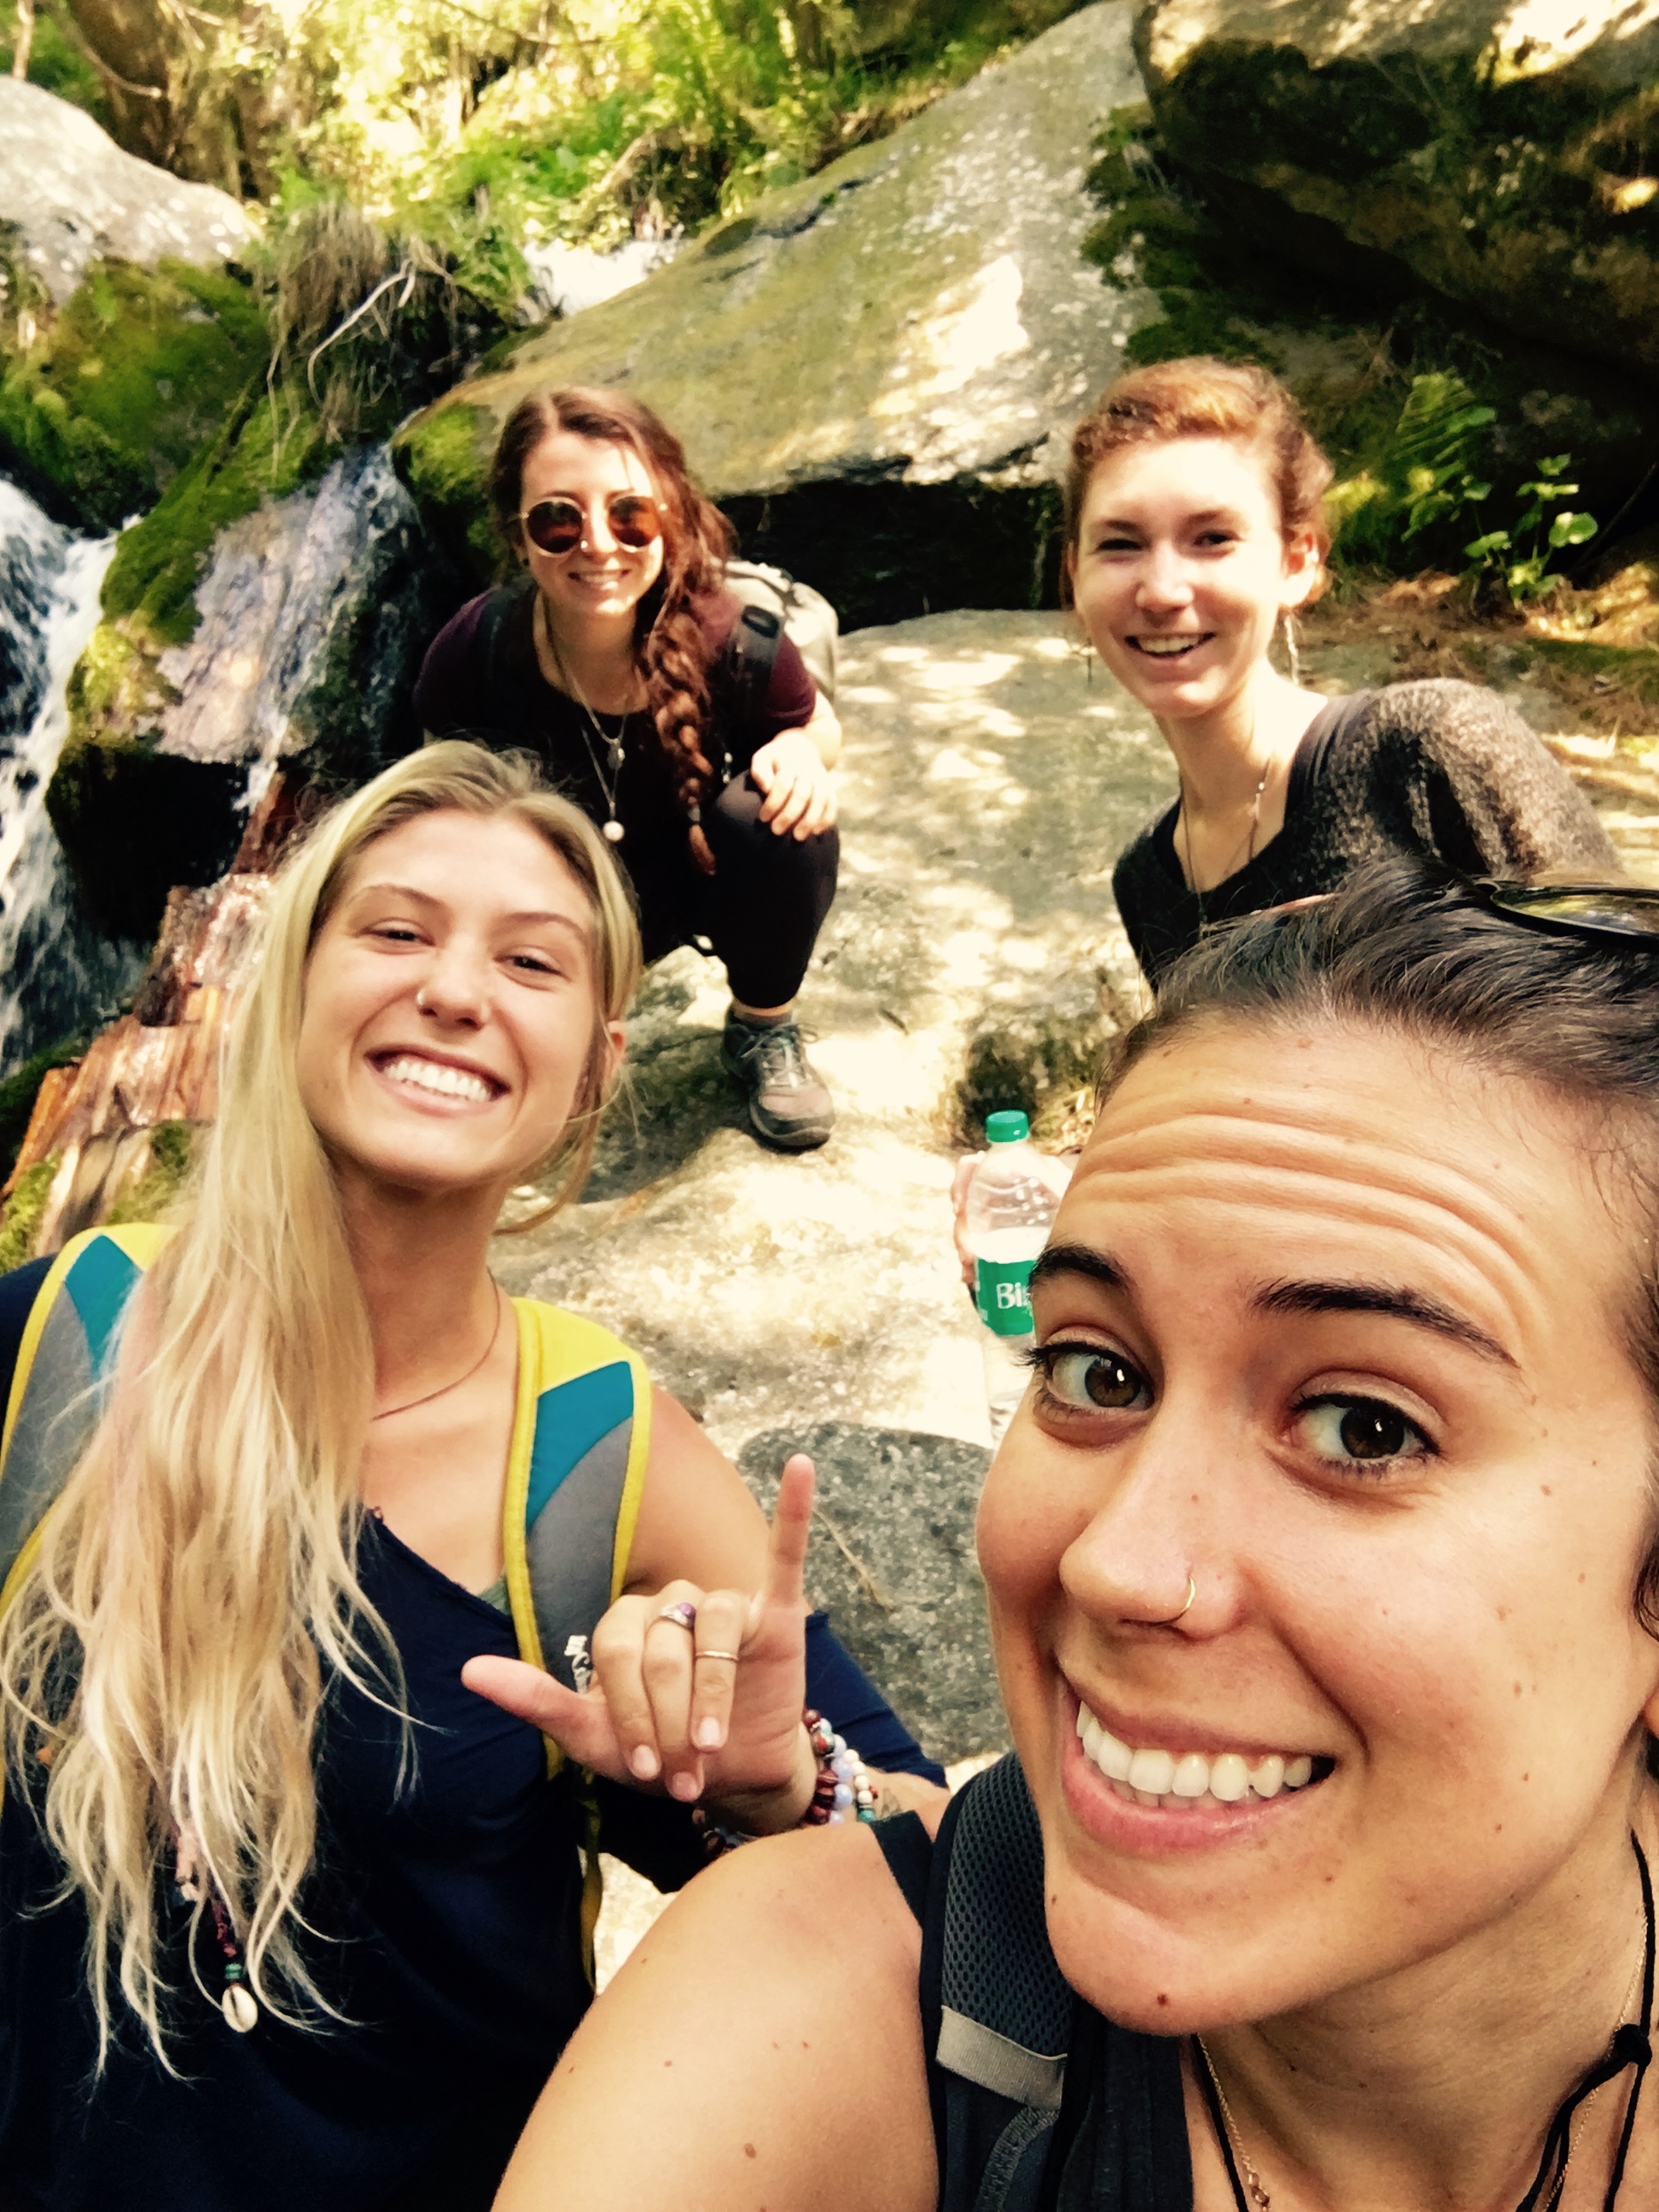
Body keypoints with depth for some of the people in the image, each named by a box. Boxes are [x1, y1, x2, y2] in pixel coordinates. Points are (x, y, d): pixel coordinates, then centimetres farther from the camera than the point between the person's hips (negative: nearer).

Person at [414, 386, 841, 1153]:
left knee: (784, 819, -32)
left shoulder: (725, 639, -27)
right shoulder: (473, 657, -25)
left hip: (701, 865, 0)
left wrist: (800, 754, -29)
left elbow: (820, 726, -5)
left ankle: (764, 1028, -2)